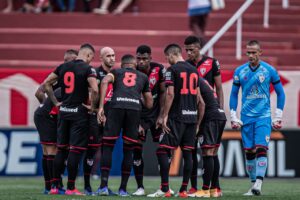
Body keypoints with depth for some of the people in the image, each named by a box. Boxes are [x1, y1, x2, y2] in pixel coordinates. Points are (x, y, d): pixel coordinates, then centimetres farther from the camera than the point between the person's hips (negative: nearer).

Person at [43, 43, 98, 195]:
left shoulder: (63, 67, 9)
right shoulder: (87, 69, -9)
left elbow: (46, 83, 13)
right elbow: (95, 89, -21)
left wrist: (55, 102, 16)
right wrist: (93, 106, -6)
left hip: (64, 111, 5)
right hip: (79, 112, -5)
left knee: (61, 149, 11)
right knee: (76, 150, -2)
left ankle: (55, 186, 12)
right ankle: (70, 188, -2)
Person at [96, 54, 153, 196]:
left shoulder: (116, 72, 26)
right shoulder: (143, 77, 31)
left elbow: (105, 81, 2)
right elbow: (149, 104, 33)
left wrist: (101, 107, -2)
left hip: (117, 106, -1)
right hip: (135, 108, 1)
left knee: (108, 147, 7)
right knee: (128, 150, 11)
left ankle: (104, 185, -2)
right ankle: (123, 188, 11)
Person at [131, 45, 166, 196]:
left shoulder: (159, 69, -10)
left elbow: (163, 93, -3)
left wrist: (161, 115, -7)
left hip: (156, 114, 1)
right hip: (139, 115, -1)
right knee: (137, 150, -8)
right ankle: (140, 187, -1)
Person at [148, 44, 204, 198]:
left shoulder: (172, 70, -6)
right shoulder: (194, 70, 15)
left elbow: (170, 94, -14)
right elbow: (198, 97, 17)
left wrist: (165, 116, -10)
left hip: (177, 117, -7)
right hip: (192, 117, 7)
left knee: (163, 151, -3)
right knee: (187, 153, 8)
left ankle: (165, 189, -9)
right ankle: (184, 190, 7)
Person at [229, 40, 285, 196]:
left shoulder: (269, 70, -1)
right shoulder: (239, 71, 4)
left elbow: (280, 93, 6)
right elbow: (234, 94, 12)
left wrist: (278, 117, 3)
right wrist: (233, 117, 6)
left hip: (263, 116, -3)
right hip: (246, 117, 3)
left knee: (261, 148, -15)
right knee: (249, 152, 2)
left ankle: (259, 183, -21)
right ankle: (253, 184, 11)